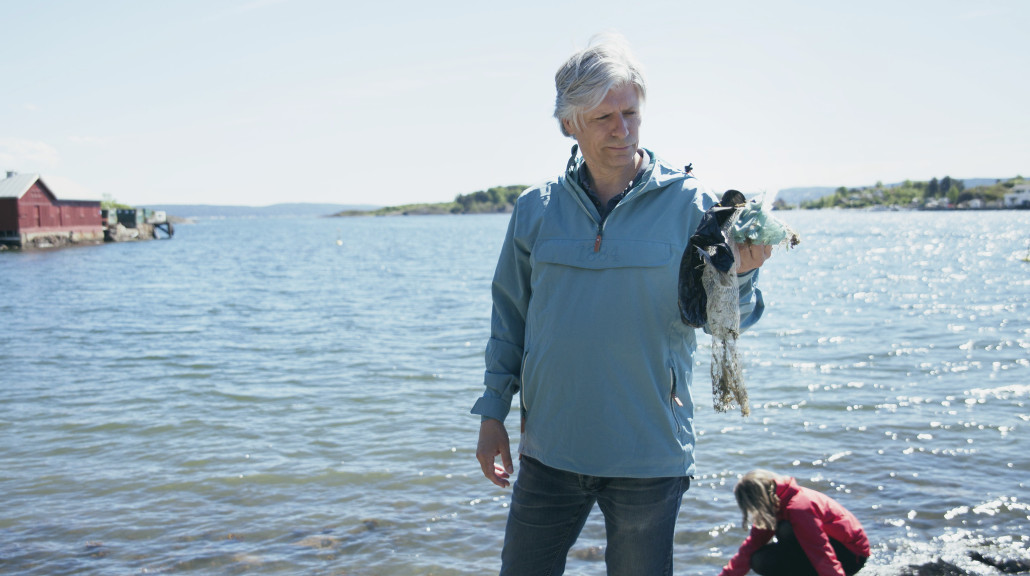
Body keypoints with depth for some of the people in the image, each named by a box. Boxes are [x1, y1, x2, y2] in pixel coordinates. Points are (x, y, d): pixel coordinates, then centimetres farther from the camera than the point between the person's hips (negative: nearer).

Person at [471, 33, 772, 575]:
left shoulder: (689, 204, -5)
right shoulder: (535, 208, 2)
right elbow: (509, 316, 9)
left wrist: (739, 272, -29)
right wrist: (492, 412, 7)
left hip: (649, 453, -2)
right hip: (548, 447, 2)